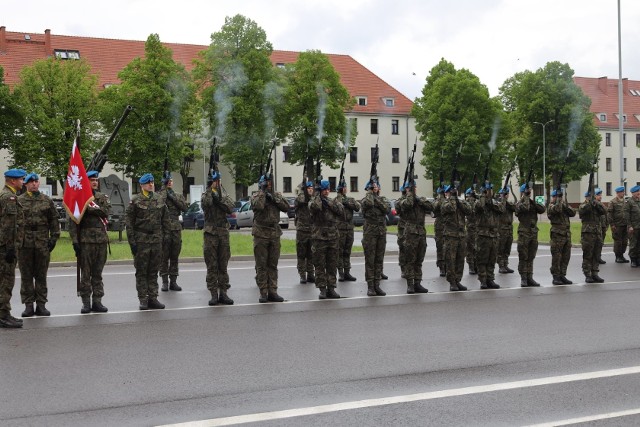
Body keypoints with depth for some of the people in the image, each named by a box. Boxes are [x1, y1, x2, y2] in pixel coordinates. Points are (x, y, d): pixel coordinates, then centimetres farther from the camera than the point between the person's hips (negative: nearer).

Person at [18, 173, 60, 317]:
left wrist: (54, 238, 2)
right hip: (25, 244, -1)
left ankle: (41, 304, 12)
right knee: (26, 275, 3)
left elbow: (54, 220, 10)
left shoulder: (47, 201, 9)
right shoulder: (18, 201, 3)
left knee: (41, 275, 6)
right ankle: (28, 305, 9)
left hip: (42, 244, 1)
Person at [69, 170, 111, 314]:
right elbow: (73, 222, -4)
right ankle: (86, 303, 5)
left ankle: (97, 301, 12)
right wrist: (75, 240, -11)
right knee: (85, 273, 0)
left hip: (101, 240, 4)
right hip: (85, 241, -4)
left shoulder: (103, 198, 12)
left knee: (98, 273, 8)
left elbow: (106, 211, -8)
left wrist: (89, 208, -14)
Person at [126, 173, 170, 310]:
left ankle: (153, 298, 13)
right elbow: (129, 222, -5)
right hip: (141, 241, -4)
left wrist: (165, 236, 8)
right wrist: (132, 241, -9)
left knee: (154, 271, 8)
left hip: (157, 240, 4)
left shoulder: (159, 199, 10)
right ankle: (143, 299, 7)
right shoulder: (135, 201, -3)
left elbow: (165, 219, 15)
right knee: (141, 271, 2)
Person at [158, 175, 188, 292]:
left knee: (174, 257, 6)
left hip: (176, 229, 4)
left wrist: (173, 197, -7)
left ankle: (173, 281, 12)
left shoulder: (178, 195, 14)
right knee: (164, 257, -1)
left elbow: (185, 207, -2)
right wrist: (164, 188, -13)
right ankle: (165, 282, 5)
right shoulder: (159, 195, 3)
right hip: (163, 228, -3)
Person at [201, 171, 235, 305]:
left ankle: (223, 293, 10)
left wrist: (220, 201, -14)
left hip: (224, 232, 3)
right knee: (211, 266, -1)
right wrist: (210, 189, -19)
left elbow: (231, 207, -4)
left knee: (223, 265, 6)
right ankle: (213, 294, 3)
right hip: (210, 233, -3)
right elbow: (205, 204, -20)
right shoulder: (206, 194, 4)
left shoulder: (224, 194, 13)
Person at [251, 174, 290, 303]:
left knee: (273, 265, 6)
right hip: (261, 233, -4)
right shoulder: (256, 196, -1)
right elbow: (258, 205, -22)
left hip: (275, 233, 4)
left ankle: (272, 291, 10)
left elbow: (286, 207, -2)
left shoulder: (277, 195, 12)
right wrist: (263, 191, -14)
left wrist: (274, 197, -10)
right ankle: (263, 293, 2)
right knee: (261, 265, -1)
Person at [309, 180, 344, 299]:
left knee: (332, 265, 7)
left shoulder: (333, 201, 12)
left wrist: (329, 203, -11)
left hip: (333, 237, 4)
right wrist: (318, 194, -14)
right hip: (319, 237, -4)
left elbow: (341, 211, -5)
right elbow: (313, 207, -23)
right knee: (320, 265, -1)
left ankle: (331, 288, 13)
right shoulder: (314, 201, 1)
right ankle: (322, 289, 5)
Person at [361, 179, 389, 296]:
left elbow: (385, 208, -8)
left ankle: (377, 285, 11)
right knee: (370, 260, -4)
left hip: (382, 231, 4)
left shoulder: (383, 199, 12)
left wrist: (376, 197, -8)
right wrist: (370, 192, -9)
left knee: (379, 259, 6)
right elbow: (368, 203, -24)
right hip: (369, 231, -4)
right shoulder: (365, 199, 0)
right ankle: (370, 286, -1)